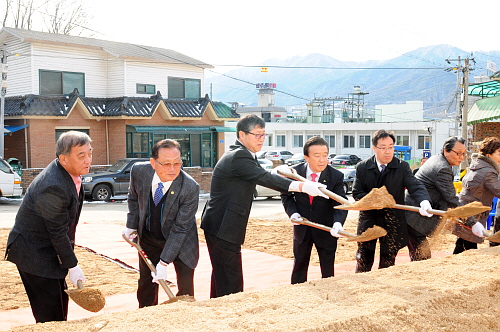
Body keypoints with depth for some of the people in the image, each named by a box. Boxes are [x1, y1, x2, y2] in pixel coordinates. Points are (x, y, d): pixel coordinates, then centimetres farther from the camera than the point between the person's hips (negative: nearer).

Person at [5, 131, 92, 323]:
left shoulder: (69, 173, 1)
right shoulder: (54, 187, -30)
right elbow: (58, 232, -23)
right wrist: (72, 266, -15)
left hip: (47, 249, 10)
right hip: (33, 254, -10)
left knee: (60, 305, 16)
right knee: (50, 314, -5)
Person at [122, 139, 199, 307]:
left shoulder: (190, 188, -31)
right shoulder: (139, 171, -21)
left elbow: (180, 228, -26)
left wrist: (164, 262, -27)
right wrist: (131, 225, 2)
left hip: (180, 241, -3)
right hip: (148, 237, 3)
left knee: (186, 288, -5)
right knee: (146, 285, 12)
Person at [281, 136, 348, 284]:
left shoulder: (336, 176, -16)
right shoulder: (295, 172, -11)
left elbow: (341, 204, -20)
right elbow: (286, 196, 4)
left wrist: (338, 222, -40)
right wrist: (293, 212, -14)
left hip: (326, 230, -1)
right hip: (302, 228, 2)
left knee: (328, 270, 8)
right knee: (299, 267, 15)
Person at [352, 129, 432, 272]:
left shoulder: (402, 167, -5)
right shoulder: (362, 167, -2)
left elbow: (415, 186, -16)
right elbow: (357, 193, -2)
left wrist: (424, 201, -38)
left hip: (392, 222, -1)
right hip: (368, 219, 1)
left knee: (388, 260, 6)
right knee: (364, 260, 9)